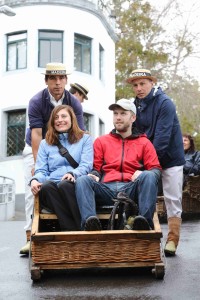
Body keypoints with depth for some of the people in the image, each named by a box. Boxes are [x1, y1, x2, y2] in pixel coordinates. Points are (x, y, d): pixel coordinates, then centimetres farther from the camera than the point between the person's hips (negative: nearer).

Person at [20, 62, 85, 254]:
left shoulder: (74, 103, -13)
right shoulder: (36, 101, -17)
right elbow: (36, 133, -24)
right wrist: (37, 163, -31)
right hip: (35, 149, -1)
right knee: (33, 189, -10)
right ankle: (31, 235, -11)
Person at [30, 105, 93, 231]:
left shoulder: (85, 139, 19)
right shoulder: (45, 143, 26)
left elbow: (86, 165, 4)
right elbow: (41, 170, 16)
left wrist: (73, 174, -19)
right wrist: (35, 180, -9)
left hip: (76, 184, -2)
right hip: (52, 184, 2)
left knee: (65, 185, -38)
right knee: (45, 186, -35)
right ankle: (71, 229, -39)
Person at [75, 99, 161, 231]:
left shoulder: (144, 142, 20)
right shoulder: (101, 141, 25)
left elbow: (156, 169, 12)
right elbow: (95, 167, 19)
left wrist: (143, 173, -10)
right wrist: (94, 175, -6)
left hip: (131, 190, -1)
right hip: (106, 189, 1)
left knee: (148, 176, -31)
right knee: (82, 180, -27)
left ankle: (145, 220, -45)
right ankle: (89, 221, -48)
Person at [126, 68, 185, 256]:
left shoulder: (164, 103, -16)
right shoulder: (136, 105, 4)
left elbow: (162, 136, -24)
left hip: (170, 158, -6)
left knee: (173, 199, -1)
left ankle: (172, 240, 5)